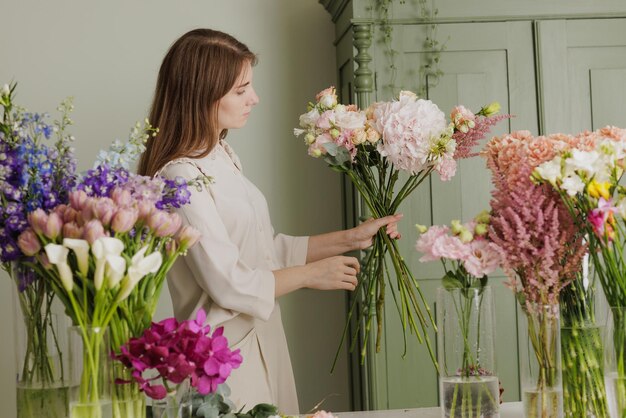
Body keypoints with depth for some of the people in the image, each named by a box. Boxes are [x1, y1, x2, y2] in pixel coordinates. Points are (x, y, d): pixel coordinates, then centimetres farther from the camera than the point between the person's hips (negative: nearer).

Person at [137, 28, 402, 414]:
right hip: (226, 356, -9)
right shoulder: (181, 177, -20)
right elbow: (228, 284, -21)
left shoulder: (223, 158, 8)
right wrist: (312, 274, -9)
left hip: (263, 341, 9)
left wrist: (350, 238, 7)